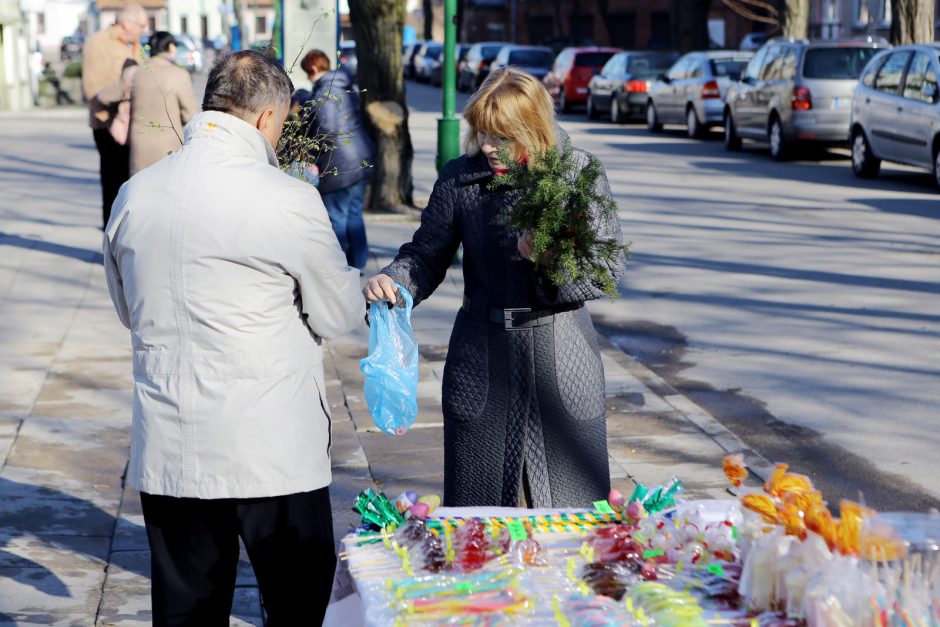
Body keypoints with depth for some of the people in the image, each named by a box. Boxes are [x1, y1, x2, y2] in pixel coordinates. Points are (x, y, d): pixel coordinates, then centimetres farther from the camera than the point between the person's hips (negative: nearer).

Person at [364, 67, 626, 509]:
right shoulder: (459, 178, 2)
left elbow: (609, 267, -4)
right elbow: (427, 254, 5)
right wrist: (392, 282, -15)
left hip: (561, 363, -1)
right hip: (481, 361, 1)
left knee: (573, 521, 5)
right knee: (477, 511, 6)